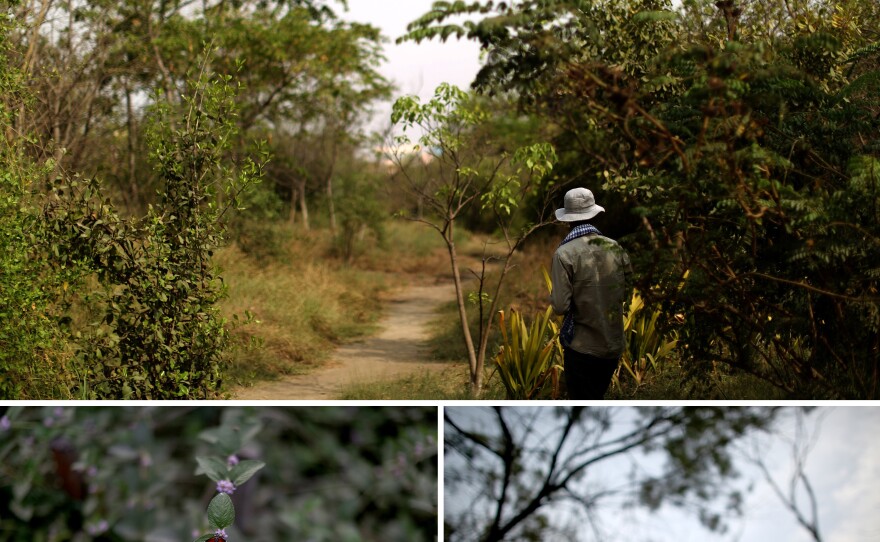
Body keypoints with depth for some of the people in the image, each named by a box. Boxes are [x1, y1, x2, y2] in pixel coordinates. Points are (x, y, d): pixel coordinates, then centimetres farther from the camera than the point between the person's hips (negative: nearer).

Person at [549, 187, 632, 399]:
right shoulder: (615, 248, -3)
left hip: (582, 347, -4)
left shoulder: (564, 254, -16)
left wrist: (555, 296, 3)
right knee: (596, 399, 23)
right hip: (614, 344, 5)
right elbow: (626, 292, 6)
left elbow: (560, 306, -18)